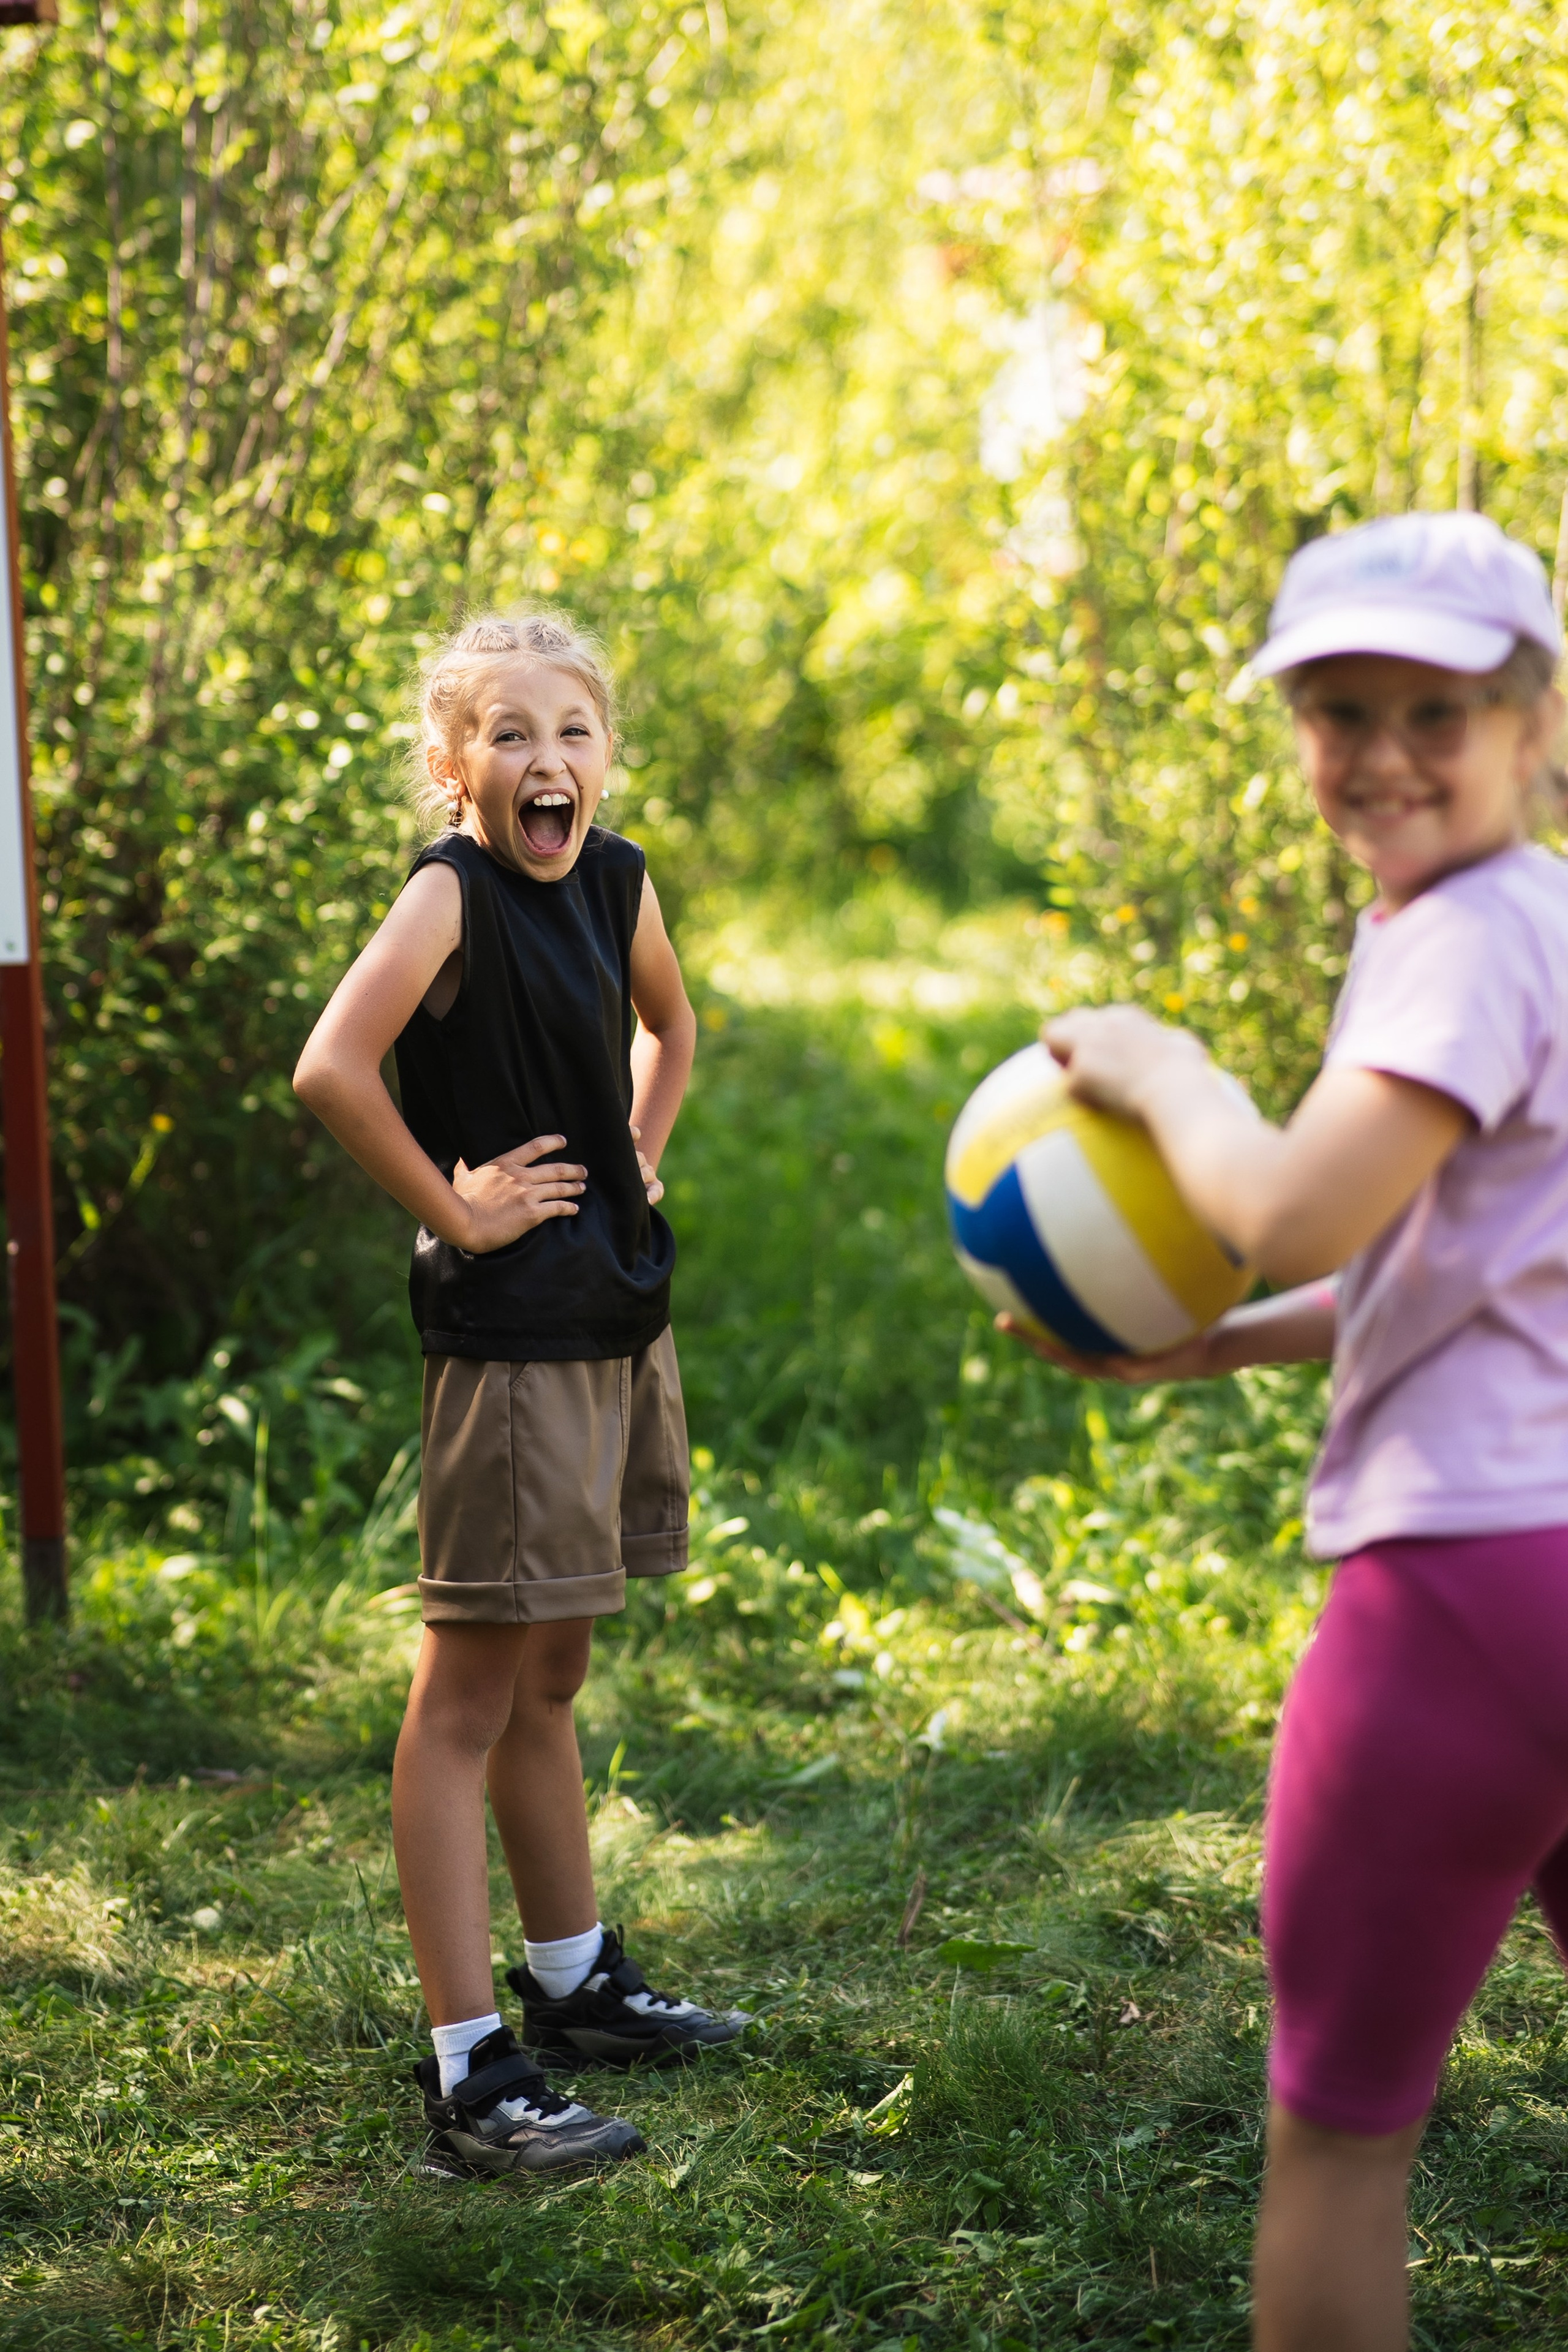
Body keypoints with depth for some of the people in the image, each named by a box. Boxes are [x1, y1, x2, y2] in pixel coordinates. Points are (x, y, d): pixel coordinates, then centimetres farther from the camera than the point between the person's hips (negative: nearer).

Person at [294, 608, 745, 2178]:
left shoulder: (614, 881, 8)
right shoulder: (452, 893, -15)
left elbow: (667, 1026, 29)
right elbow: (331, 1072, -29)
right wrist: (449, 1208, -19)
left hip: (622, 1322, 8)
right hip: (510, 1336, -8)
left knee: (548, 1679, 21)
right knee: (469, 1695, -4)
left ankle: (576, 1984, 34)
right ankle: (468, 2069, 0)